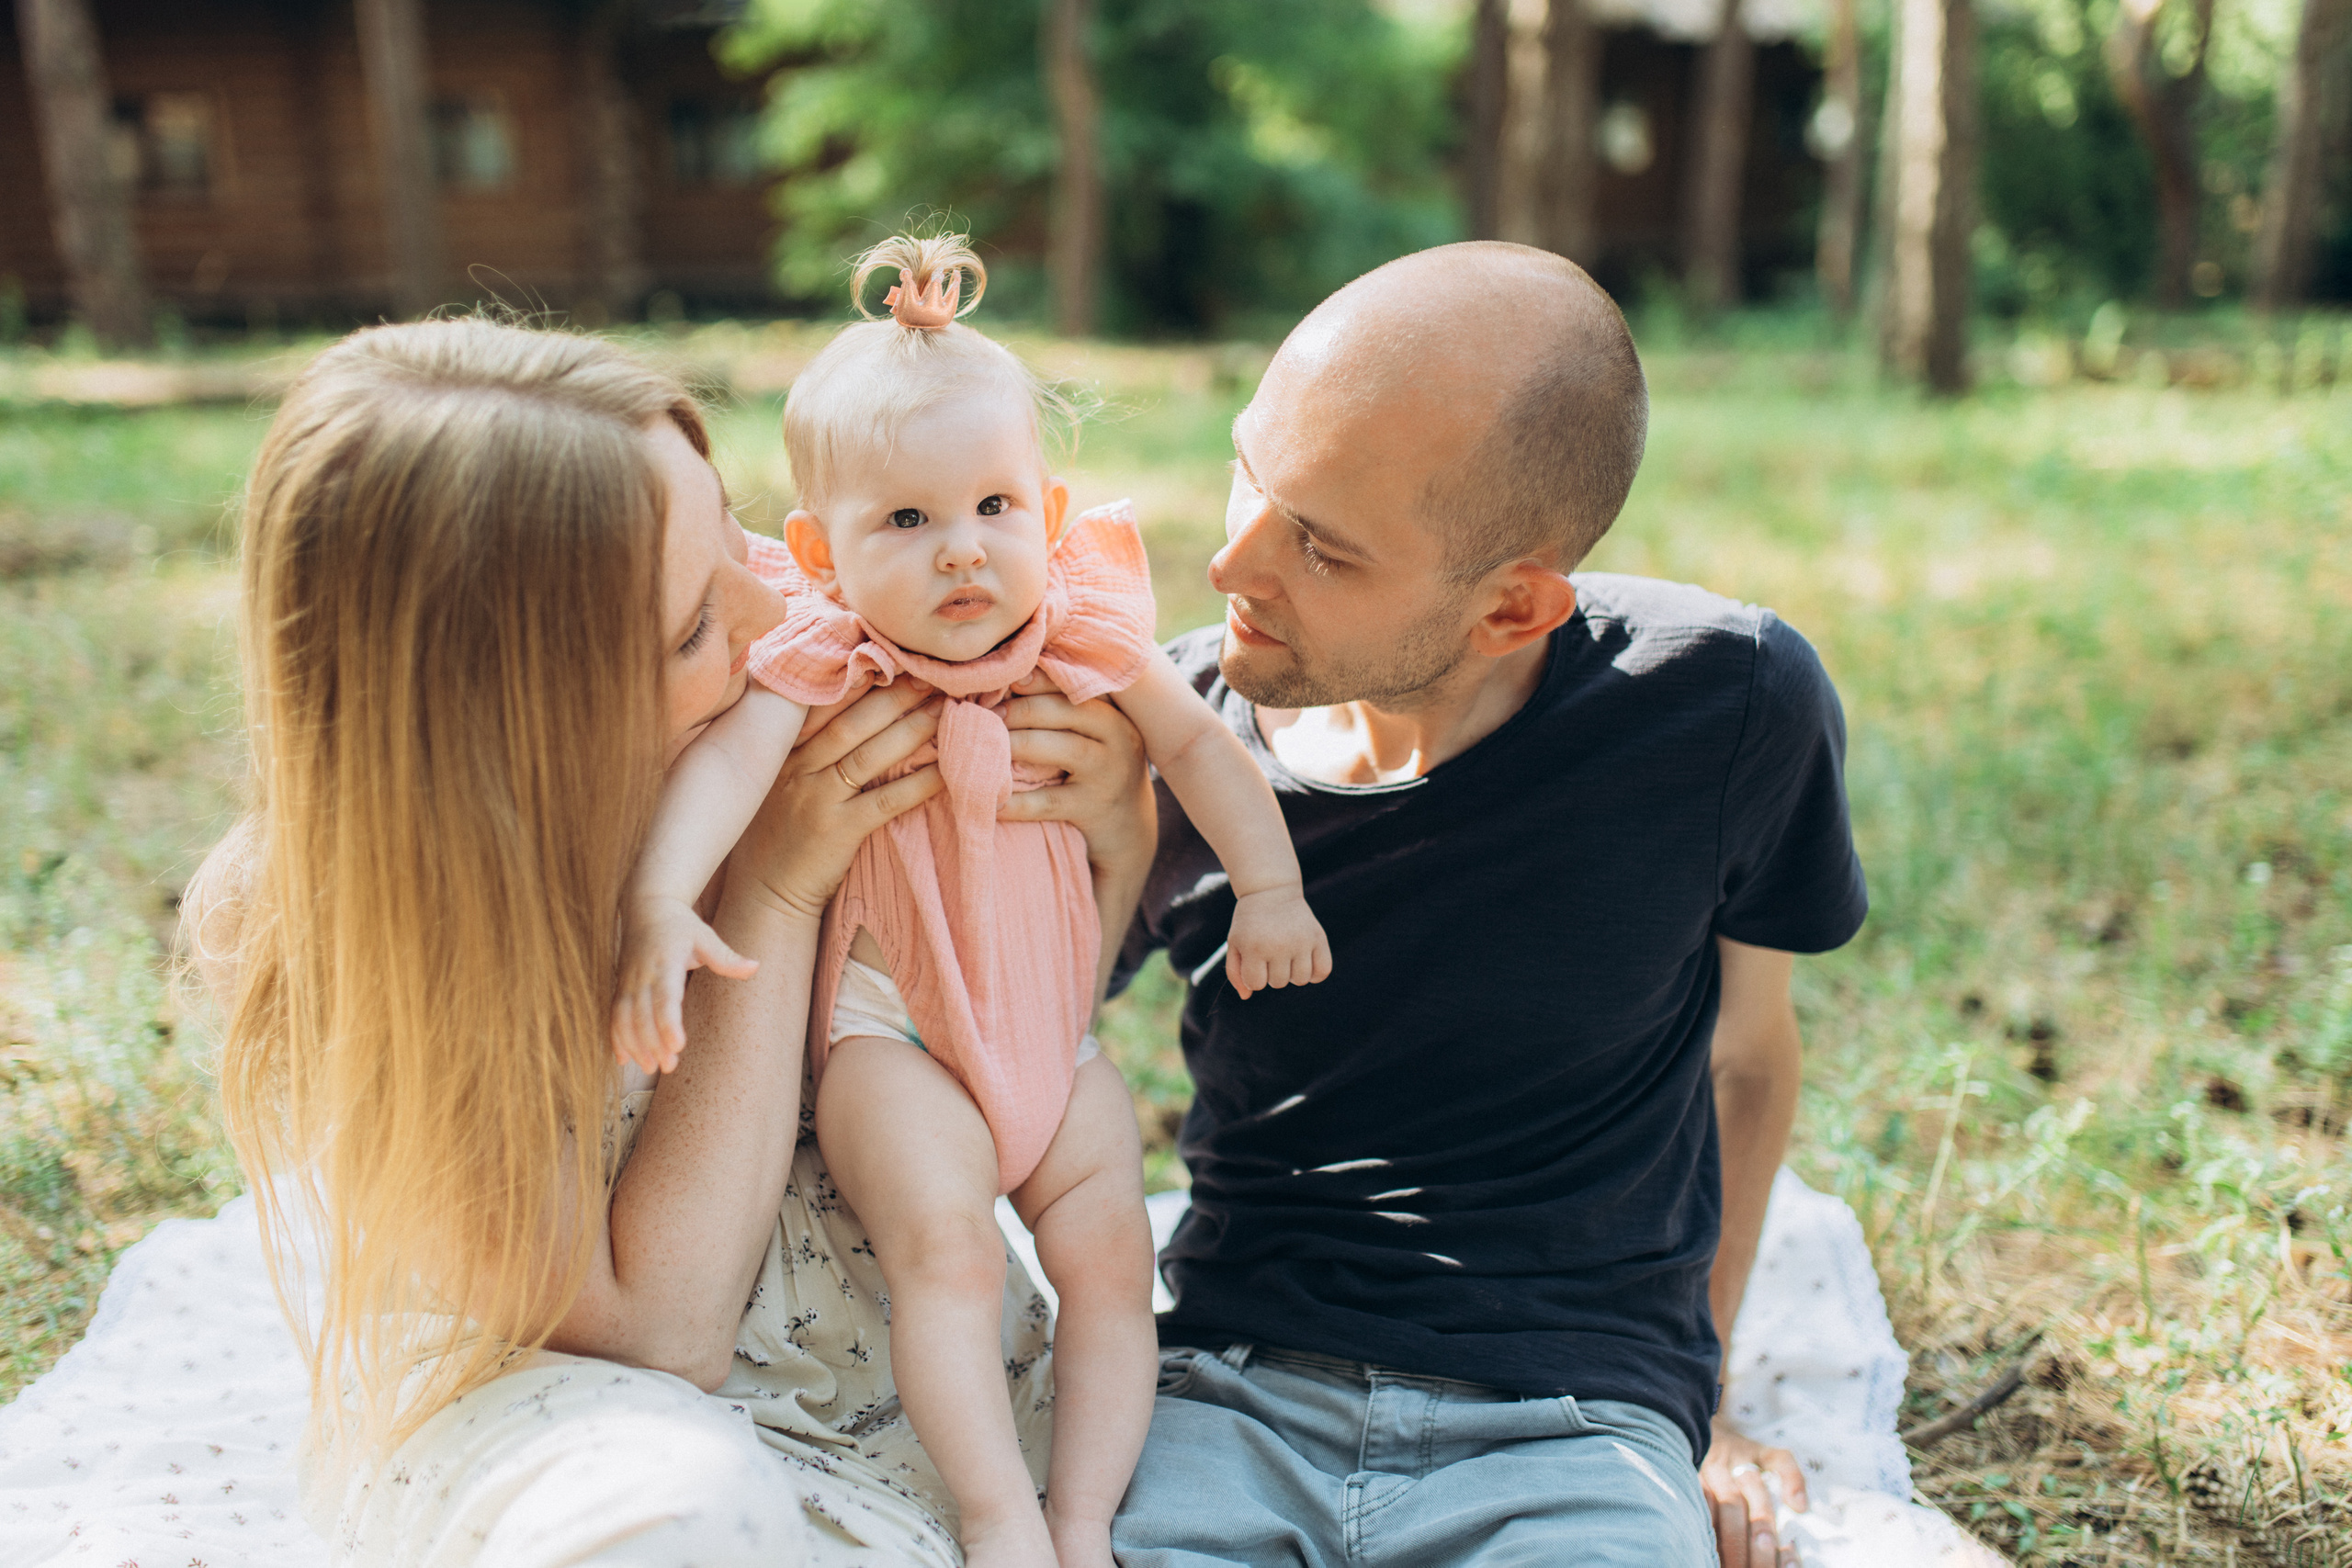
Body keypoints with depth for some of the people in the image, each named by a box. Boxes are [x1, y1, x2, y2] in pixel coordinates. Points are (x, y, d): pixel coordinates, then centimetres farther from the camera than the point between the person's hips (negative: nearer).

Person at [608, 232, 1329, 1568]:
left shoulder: (1083, 635, -3)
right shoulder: (823, 658, -14)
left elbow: (1200, 745, 9)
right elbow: (728, 758, -30)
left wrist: (1271, 887, 2)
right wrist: (661, 900, -48)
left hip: (1051, 1025, 4)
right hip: (889, 1022, -4)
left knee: (1111, 1256, -3)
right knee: (943, 1242, -23)